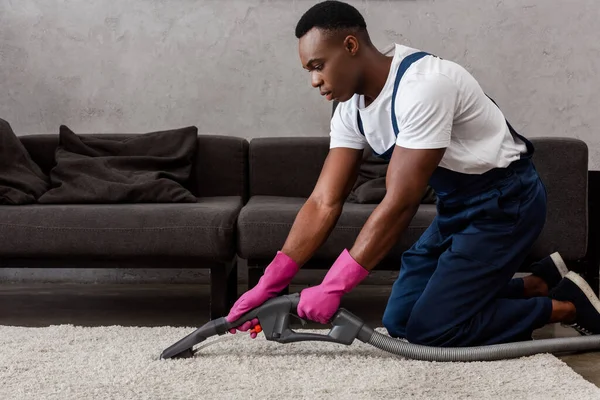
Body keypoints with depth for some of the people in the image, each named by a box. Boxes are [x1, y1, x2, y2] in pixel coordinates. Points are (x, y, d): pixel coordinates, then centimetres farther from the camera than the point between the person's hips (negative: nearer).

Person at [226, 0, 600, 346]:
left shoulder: (423, 85, -30)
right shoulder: (351, 109, -3)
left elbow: (400, 204, -32)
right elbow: (324, 203, -5)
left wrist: (332, 287, -32)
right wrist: (268, 284, -13)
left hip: (505, 201, -9)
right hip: (457, 205, 9)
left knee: (431, 329, -12)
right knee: (399, 321, 8)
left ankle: (566, 305, 6)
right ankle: (540, 282, 18)